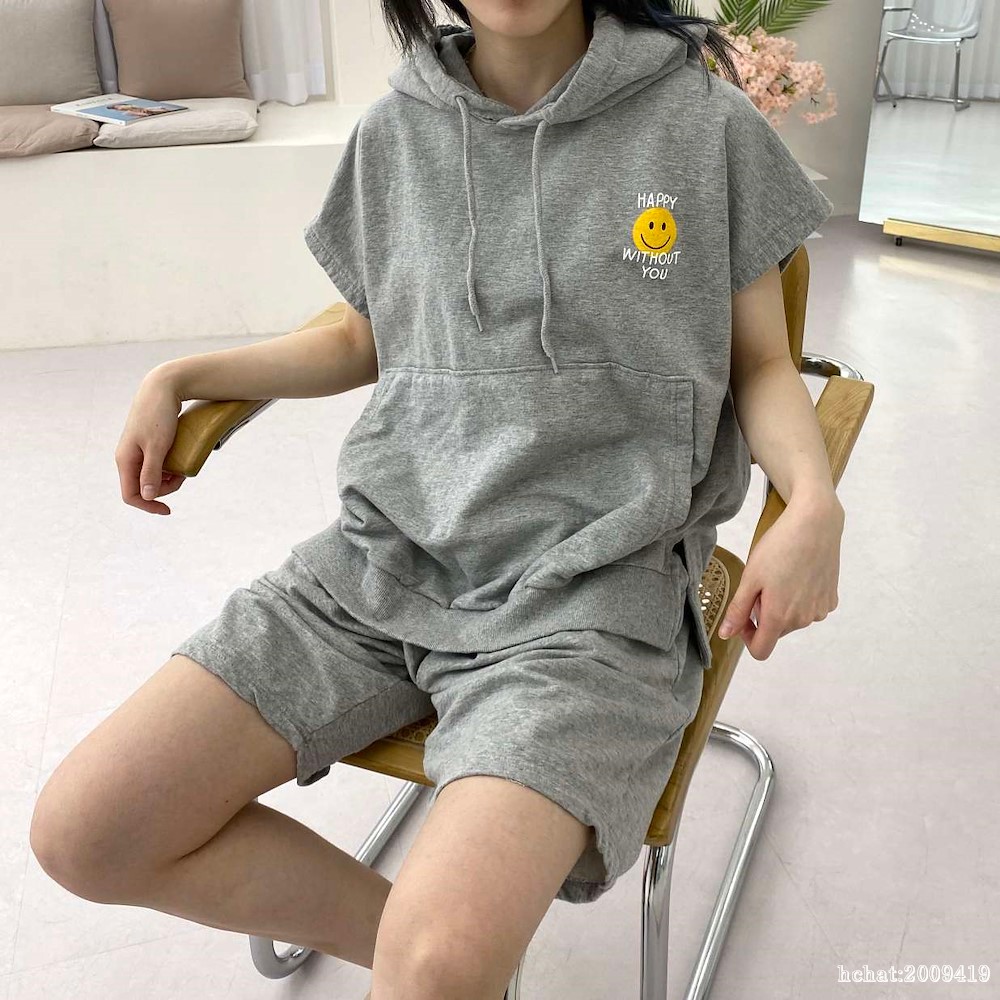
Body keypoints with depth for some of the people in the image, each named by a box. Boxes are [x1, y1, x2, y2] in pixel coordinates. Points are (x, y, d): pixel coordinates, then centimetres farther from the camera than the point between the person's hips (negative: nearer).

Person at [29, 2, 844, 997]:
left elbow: (761, 363, 7)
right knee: (82, 830, -7)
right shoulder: (394, 131, 9)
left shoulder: (706, 122, 1)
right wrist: (179, 377, 11)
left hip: (593, 579, -4)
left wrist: (814, 503, -13)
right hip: (384, 552, 5)